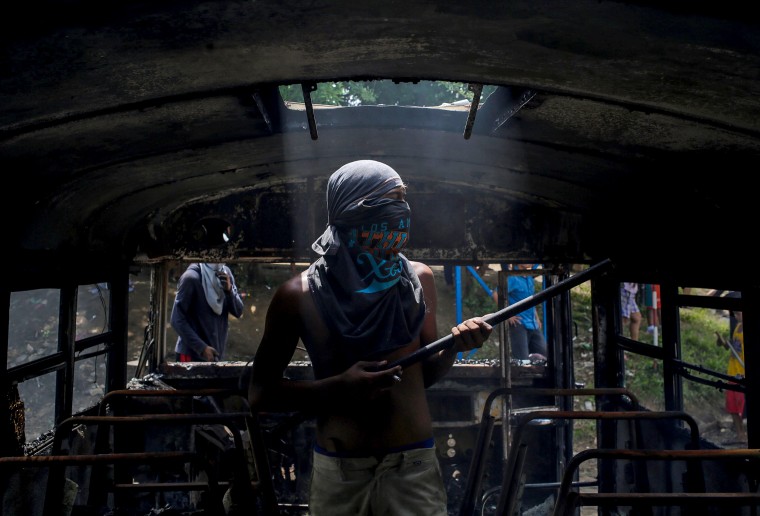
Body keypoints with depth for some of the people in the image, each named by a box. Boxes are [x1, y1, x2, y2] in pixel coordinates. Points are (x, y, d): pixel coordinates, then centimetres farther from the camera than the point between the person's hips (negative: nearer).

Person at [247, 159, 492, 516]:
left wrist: (453, 347, -11)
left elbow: (424, 374, 10)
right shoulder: (300, 294, -9)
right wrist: (338, 387, -18)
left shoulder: (418, 279, -1)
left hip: (414, 464, 1)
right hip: (336, 471, -1)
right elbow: (259, 394, -4)